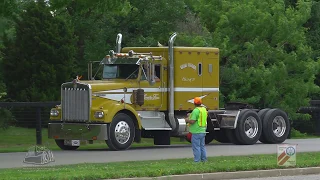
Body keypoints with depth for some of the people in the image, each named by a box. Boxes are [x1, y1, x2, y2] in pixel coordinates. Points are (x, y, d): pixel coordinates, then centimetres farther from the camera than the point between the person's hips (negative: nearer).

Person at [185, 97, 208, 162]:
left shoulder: (195, 111, -18)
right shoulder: (204, 109, 9)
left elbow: (192, 121, -22)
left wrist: (187, 120, -2)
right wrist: (191, 115, 25)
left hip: (196, 132, -9)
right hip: (203, 131, 9)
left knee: (196, 147, -4)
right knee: (202, 146, 15)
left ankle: (197, 161, -4)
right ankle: (204, 160, 18)